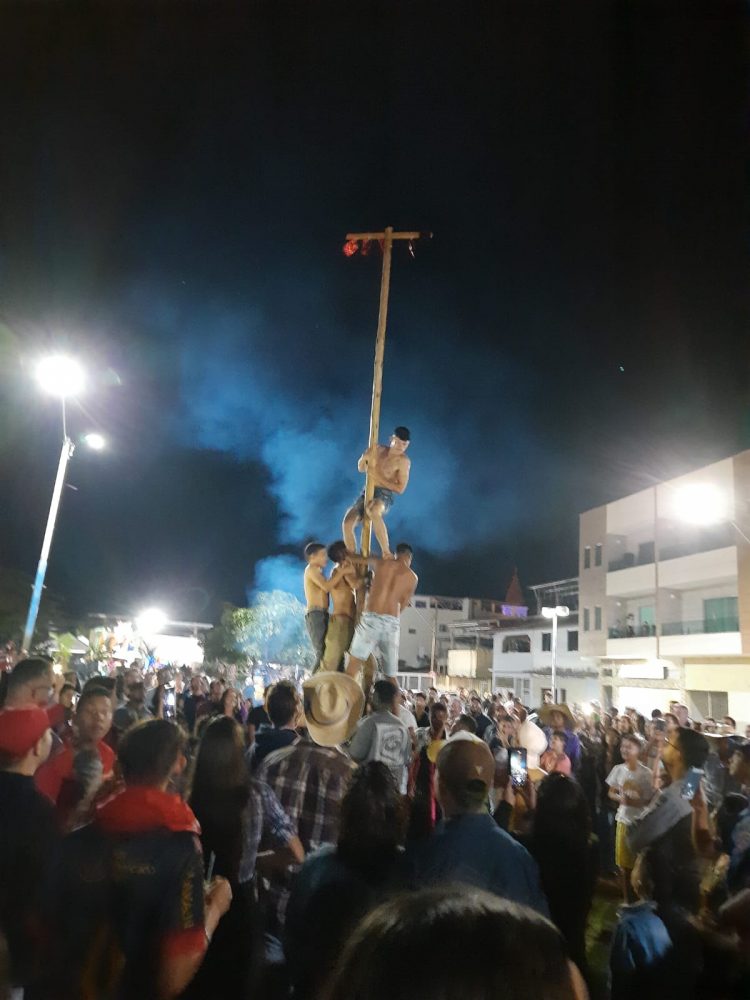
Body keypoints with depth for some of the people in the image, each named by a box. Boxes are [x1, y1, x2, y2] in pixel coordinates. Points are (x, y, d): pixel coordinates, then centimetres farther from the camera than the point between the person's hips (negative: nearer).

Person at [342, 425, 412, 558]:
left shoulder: (403, 461, -8)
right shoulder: (378, 449, 8)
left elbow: (400, 488, -12)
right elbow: (360, 468, 17)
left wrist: (378, 478, -16)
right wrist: (364, 457, -6)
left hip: (385, 495, -5)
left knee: (373, 511, -41)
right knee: (347, 523, -16)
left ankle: (386, 552, -27)